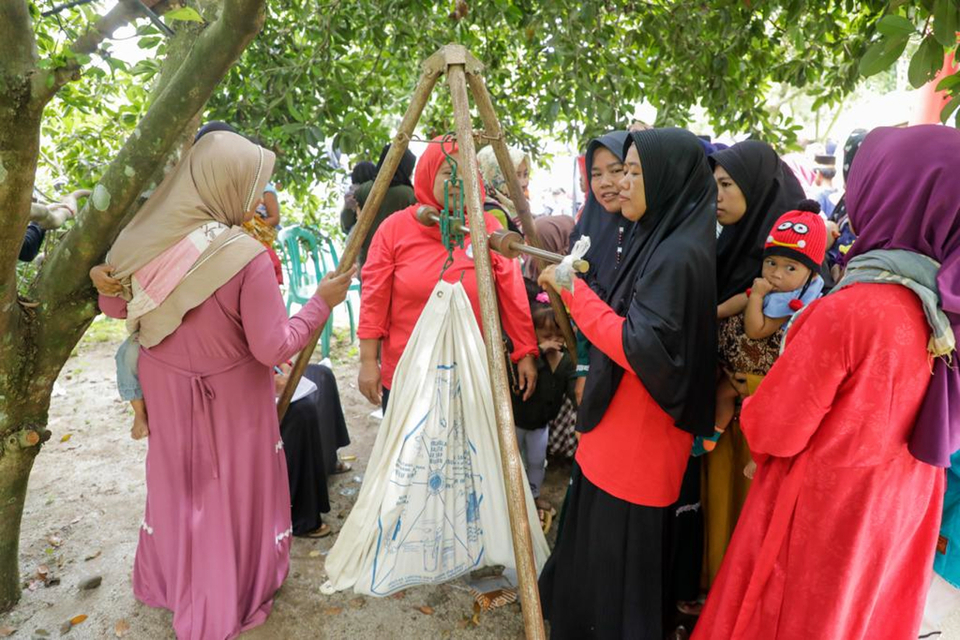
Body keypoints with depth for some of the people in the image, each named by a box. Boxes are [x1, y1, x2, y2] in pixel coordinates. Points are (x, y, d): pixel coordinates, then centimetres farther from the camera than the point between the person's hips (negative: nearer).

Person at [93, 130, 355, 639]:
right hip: (229, 395, -5)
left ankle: (170, 583, 48)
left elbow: (111, 305, 6)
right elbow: (273, 348, -22)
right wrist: (322, 302, -12)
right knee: (232, 493, 15)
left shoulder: (146, 238, -9)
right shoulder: (247, 255, -25)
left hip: (165, 388, 5)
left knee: (177, 486, 25)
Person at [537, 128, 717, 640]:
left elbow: (642, 349, -26)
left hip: (639, 443, -9)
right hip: (617, 434, 9)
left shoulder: (680, 254, -21)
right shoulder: (658, 240, 8)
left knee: (619, 562, 8)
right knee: (596, 552, 23)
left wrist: (575, 292, -21)